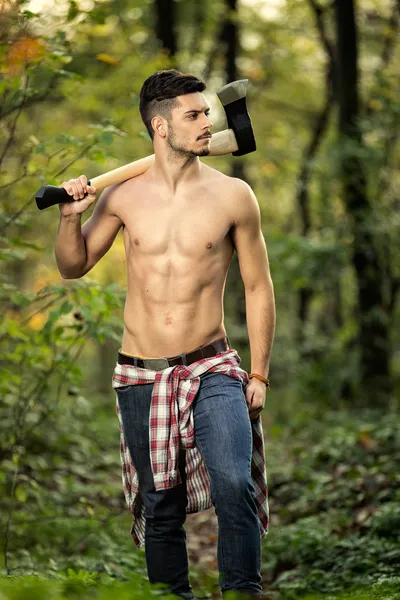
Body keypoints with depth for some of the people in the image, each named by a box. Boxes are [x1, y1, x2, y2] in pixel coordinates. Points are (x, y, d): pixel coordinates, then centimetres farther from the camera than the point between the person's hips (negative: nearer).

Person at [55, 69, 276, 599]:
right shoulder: (122, 195, 1)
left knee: (235, 485, -23)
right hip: (141, 377, 2)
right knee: (159, 507, 9)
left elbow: (258, 287, 4)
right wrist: (71, 217, -7)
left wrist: (259, 374, 2)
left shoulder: (232, 195, -3)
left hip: (211, 368, -2)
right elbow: (73, 267, 13)